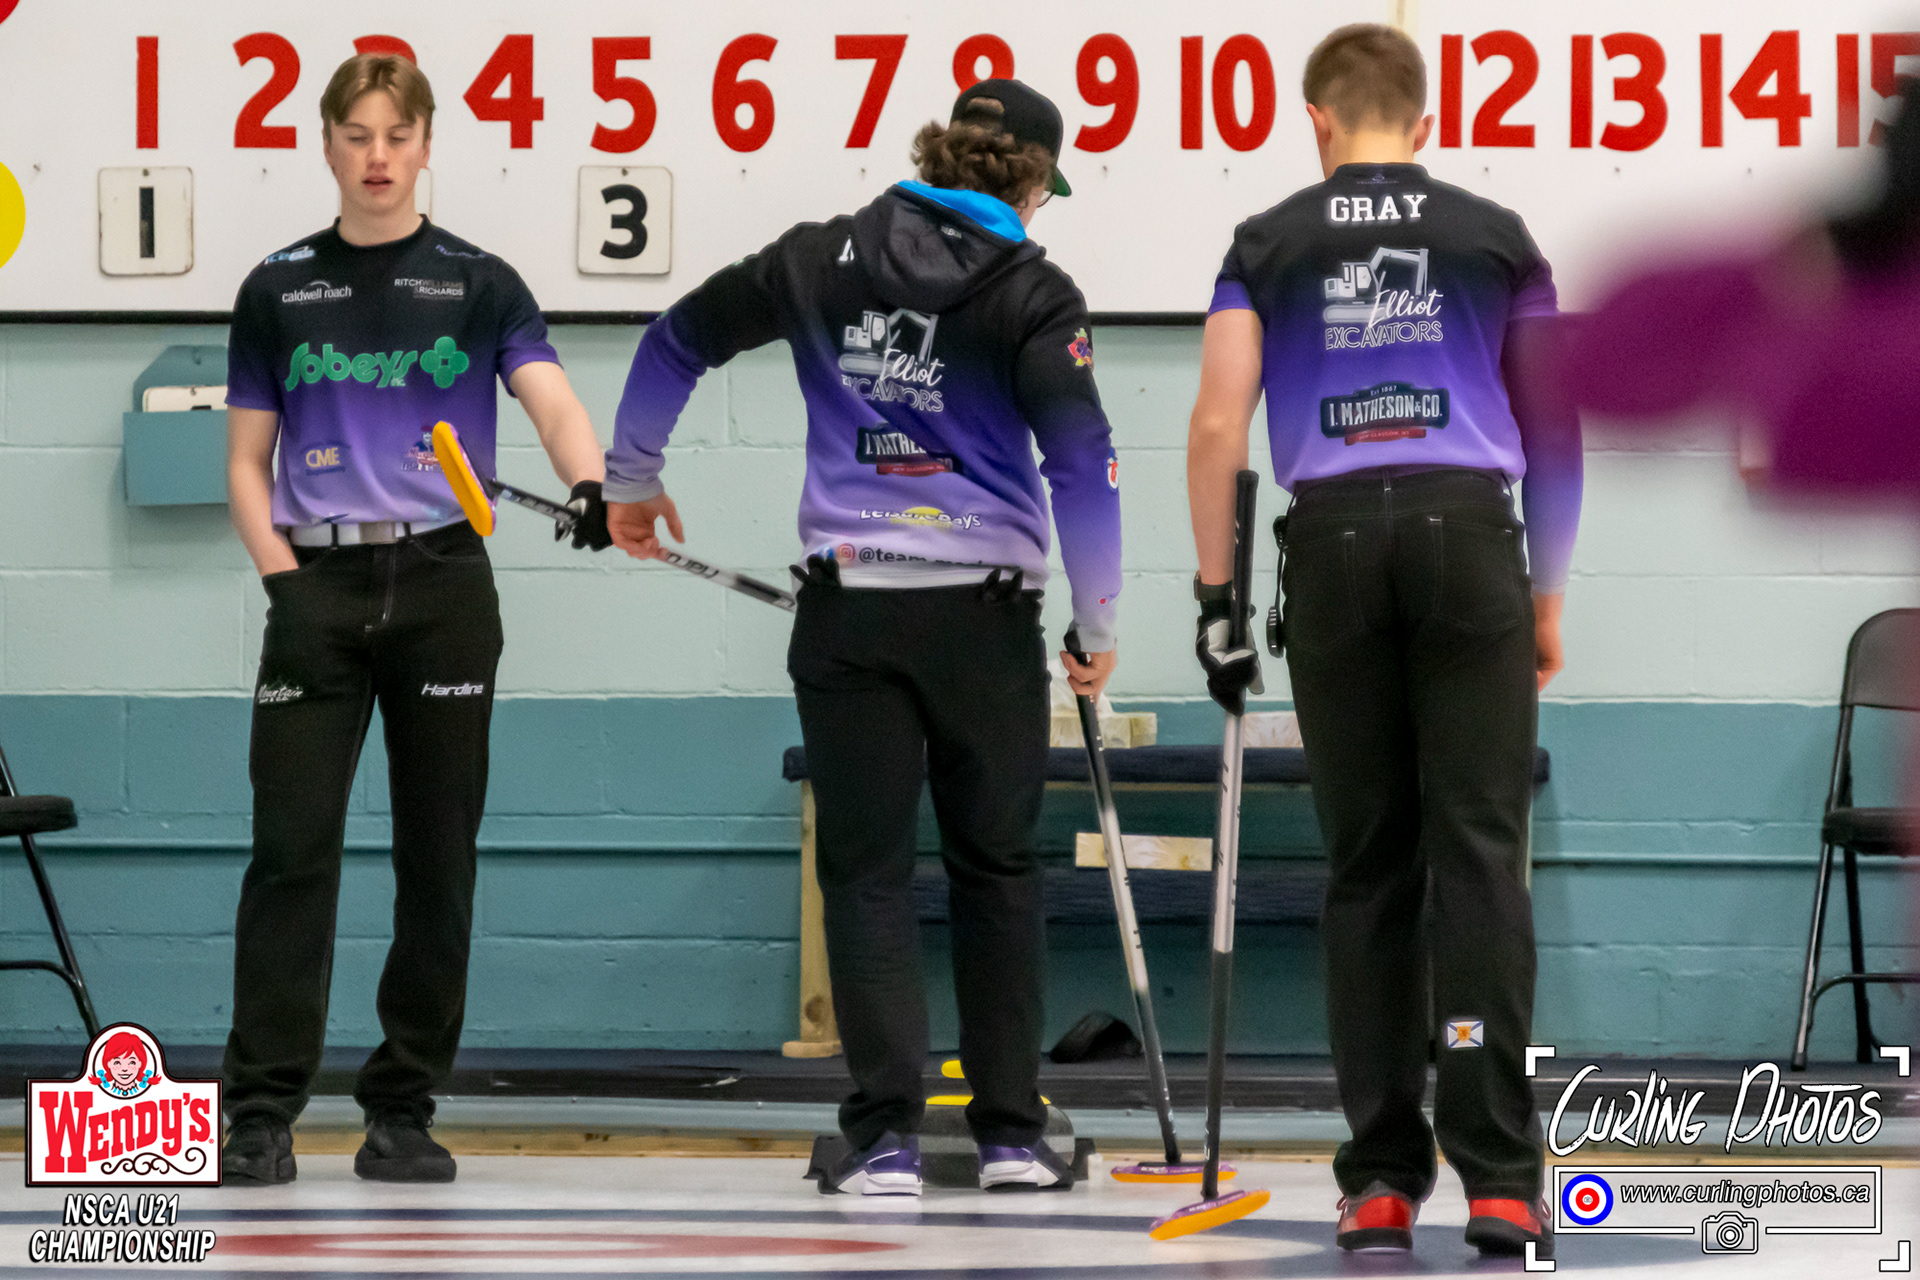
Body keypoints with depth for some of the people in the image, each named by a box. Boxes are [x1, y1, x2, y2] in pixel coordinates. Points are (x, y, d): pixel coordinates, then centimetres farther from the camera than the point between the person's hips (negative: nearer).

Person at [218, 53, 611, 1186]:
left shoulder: (477, 284, 3)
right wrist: (285, 578, -6)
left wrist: (589, 487, -33)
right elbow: (249, 462, 10)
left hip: (443, 583, 0)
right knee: (292, 845, -9)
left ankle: (404, 1111, 10)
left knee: (439, 857, 2)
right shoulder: (280, 291, 8)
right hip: (320, 583, 0)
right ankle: (263, 1112, -8)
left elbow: (554, 402, -11)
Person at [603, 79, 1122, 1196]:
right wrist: (1099, 622, 0)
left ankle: (888, 1136, -4)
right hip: (986, 611, -1)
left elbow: (678, 339, 15)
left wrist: (632, 477, 31)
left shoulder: (825, 262, 7)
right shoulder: (1031, 291, -4)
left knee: (867, 871, 4)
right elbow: (1083, 458, -10)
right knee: (996, 866, 12)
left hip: (850, 609, 1)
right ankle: (1012, 1133, 13)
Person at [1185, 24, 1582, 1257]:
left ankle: (1383, 1178, 6)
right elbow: (1555, 432, 10)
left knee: (1369, 866, 7)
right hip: (1468, 534, -1)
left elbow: (1220, 423, 1)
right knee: (1480, 854, -5)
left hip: (1334, 544, 1)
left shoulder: (1270, 245, 9)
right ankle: (1498, 1176, -14)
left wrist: (1215, 594, 7)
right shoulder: (1496, 237, 9)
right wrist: (1549, 599, 18)